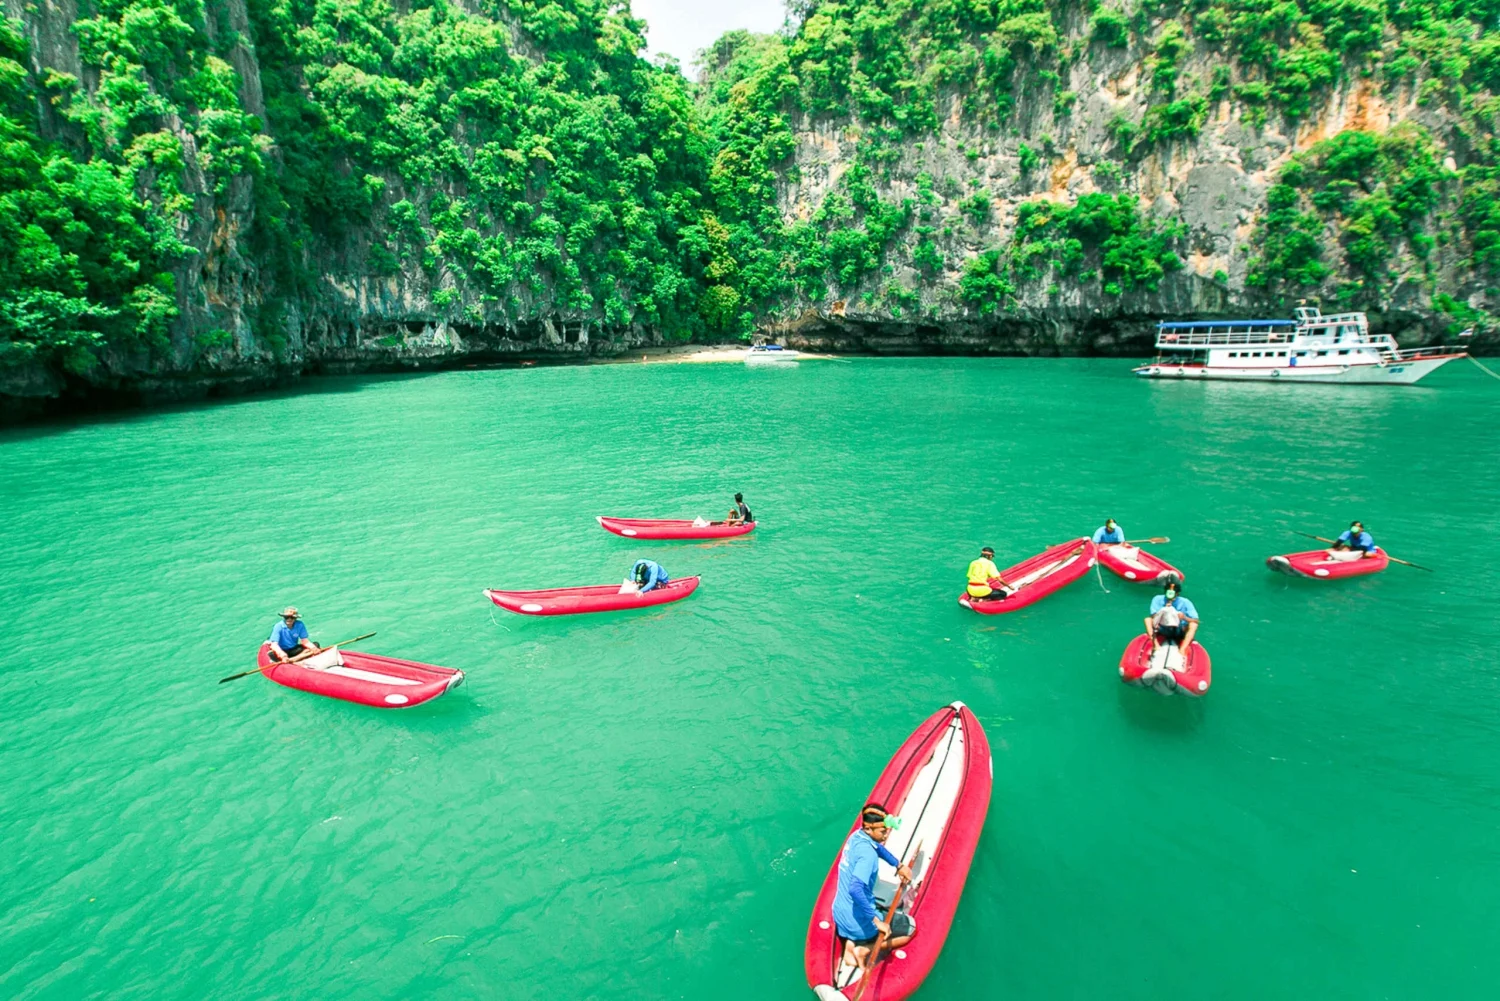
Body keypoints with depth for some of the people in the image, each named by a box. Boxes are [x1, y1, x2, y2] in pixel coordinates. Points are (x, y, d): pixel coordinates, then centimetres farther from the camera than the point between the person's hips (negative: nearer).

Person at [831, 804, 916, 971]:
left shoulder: (856, 836, 0)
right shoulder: (868, 853, -27)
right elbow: (855, 889, -38)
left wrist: (899, 865, 24)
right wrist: (876, 921, -33)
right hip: (859, 922, -7)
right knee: (910, 927, 12)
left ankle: (850, 942, 12)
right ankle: (866, 949, -2)